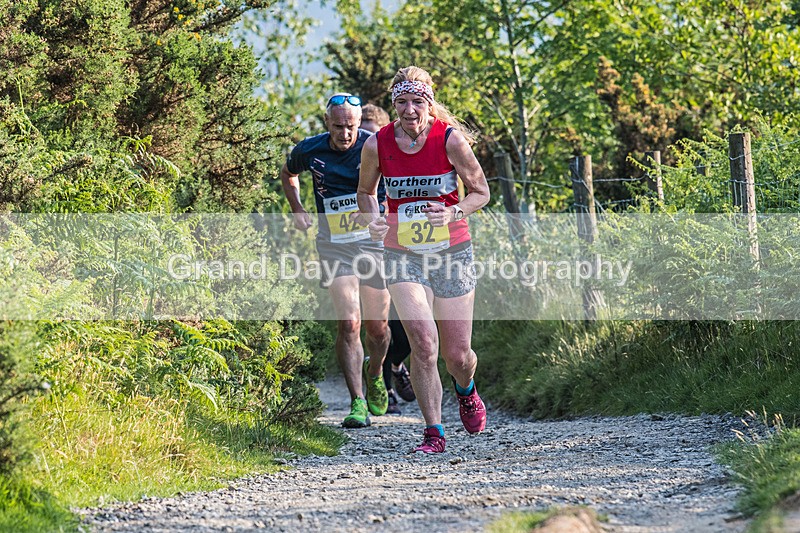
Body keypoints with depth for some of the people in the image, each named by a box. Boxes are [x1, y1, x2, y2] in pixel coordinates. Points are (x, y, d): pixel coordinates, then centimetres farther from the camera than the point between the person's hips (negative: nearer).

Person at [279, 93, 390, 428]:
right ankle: (357, 403, -12)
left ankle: (374, 375, 39)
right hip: (334, 247, 0)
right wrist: (297, 209, 10)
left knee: (377, 326, 7)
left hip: (374, 241, 0)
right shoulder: (309, 151, -3)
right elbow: (288, 173, 21)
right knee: (348, 323, -14)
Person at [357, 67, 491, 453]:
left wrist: (453, 214, -21)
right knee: (423, 343, -18)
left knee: (457, 355, 5)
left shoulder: (450, 139, -11)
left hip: (452, 252, 0)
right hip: (403, 256, 0)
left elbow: (480, 192, -2)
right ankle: (434, 433, -6)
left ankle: (465, 390, 42)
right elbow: (366, 191, 12)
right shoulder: (377, 145, -6)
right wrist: (373, 219, -9)